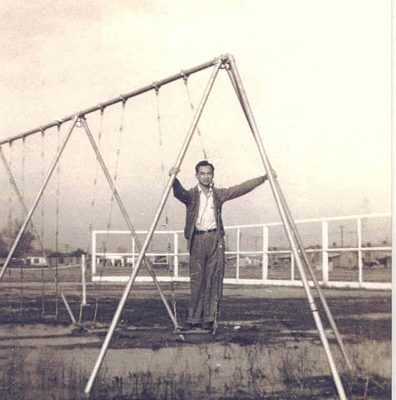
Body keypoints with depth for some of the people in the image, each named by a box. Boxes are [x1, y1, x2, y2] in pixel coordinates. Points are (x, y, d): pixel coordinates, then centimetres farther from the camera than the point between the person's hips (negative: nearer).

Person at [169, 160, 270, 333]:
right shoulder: (191, 194, 2)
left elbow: (242, 188, 11)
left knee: (214, 280, -1)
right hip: (197, 240, -2)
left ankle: (210, 319, 4)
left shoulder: (219, 194, 11)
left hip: (215, 240, 2)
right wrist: (174, 179, -40)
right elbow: (179, 193, -20)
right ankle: (194, 320, 4)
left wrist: (263, 178, 7)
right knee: (197, 280, -3)